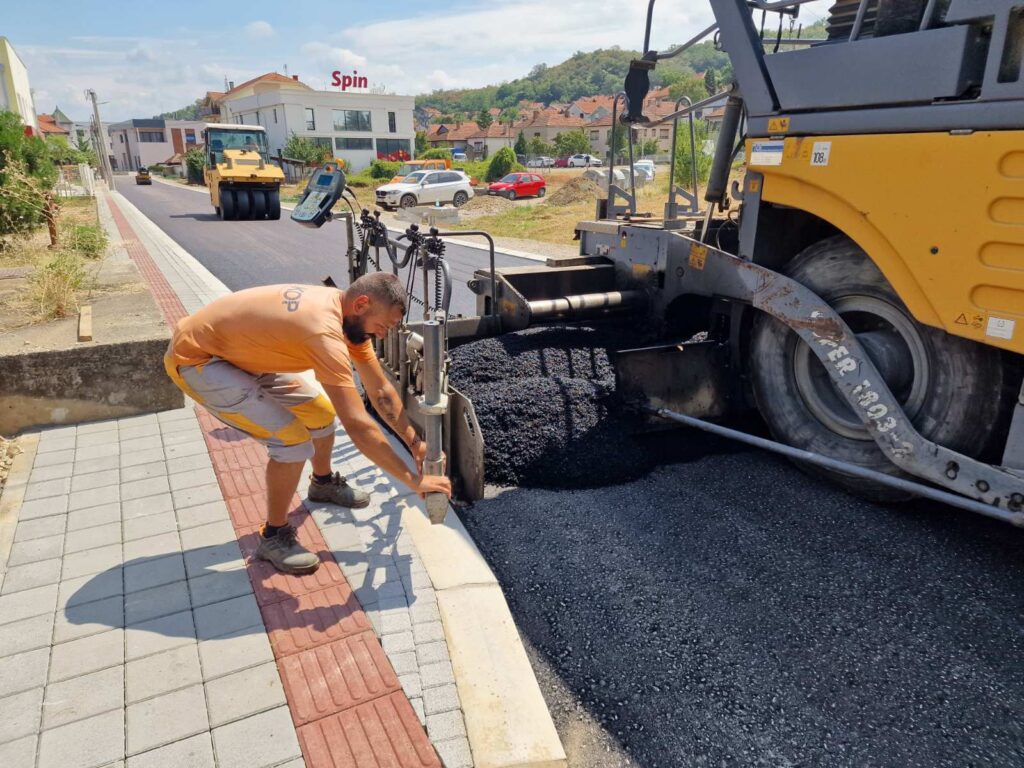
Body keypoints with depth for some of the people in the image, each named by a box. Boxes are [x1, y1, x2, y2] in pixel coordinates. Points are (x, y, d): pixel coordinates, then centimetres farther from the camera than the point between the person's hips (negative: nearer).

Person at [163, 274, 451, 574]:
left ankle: (323, 482, 39)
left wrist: (415, 442, -5)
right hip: (193, 359, -9)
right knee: (293, 439, -20)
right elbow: (358, 425, -36)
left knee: (321, 412, 10)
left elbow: (380, 390, 1)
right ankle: (274, 536, 2)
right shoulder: (325, 331, -36)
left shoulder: (345, 311, -7)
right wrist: (414, 479, -28)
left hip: (238, 351, 9)